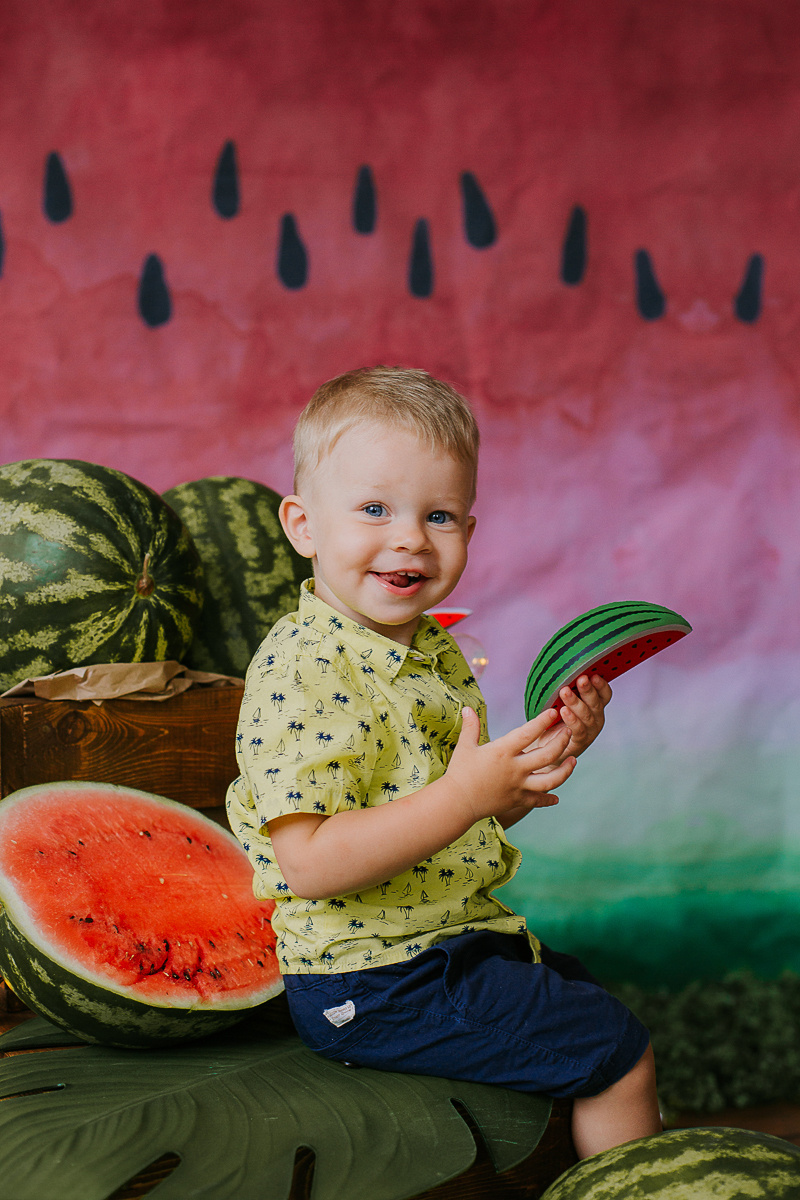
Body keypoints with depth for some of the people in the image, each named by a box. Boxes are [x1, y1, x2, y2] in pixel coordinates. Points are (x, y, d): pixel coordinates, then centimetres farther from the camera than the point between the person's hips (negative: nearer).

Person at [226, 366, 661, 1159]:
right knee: (617, 1049, -5)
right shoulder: (300, 671, -23)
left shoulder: (433, 653, 7)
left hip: (457, 943, 10)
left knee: (588, 998, 28)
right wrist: (465, 796, -35)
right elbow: (308, 863, -30)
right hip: (375, 989, -10)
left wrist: (552, 750, -1)